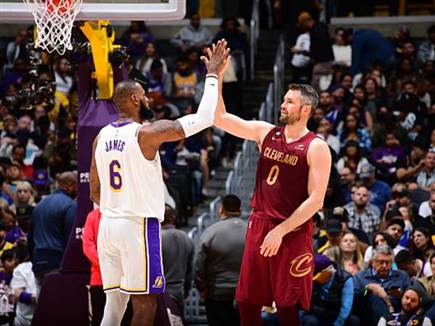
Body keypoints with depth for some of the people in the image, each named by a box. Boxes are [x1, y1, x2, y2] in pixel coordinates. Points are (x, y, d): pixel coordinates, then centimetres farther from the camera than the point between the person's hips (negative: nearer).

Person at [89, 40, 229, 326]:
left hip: (108, 226, 7)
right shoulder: (147, 133, -11)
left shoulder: (102, 137, 10)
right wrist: (213, 76, -3)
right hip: (139, 226, -7)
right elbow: (203, 119, -12)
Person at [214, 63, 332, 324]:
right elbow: (221, 119, 4)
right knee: (247, 302, 8)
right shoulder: (266, 132, 7)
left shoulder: (316, 148, -9)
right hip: (259, 225, 6)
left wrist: (281, 231, -17)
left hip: (292, 232, -6)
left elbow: (315, 200, -14)